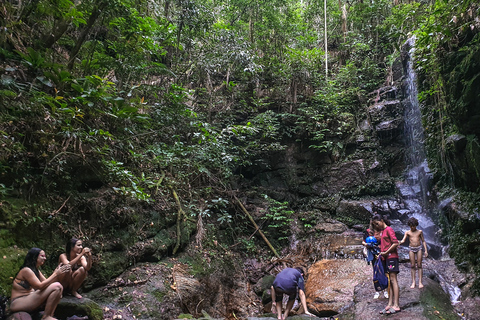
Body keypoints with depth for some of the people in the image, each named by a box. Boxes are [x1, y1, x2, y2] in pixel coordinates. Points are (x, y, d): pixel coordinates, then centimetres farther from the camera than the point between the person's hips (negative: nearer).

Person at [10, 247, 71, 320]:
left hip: (29, 300, 9)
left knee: (59, 287, -1)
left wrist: (58, 273, -7)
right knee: (56, 287, -23)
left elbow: (46, 282, 6)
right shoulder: (26, 270, -14)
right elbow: (40, 286, -22)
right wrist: (55, 274, -19)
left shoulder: (36, 271, 15)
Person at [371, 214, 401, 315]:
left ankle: (396, 305, -9)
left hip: (391, 256, -9)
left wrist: (386, 252, -15)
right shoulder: (382, 231, 19)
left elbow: (395, 243, -16)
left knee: (393, 279, -9)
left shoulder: (389, 229, -7)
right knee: (389, 281, 6)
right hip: (385, 258, 9)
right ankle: (390, 304, 7)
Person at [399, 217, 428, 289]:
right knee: (412, 266, 1)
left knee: (419, 265, -1)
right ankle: (413, 282, 5)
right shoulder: (407, 232, 3)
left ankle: (420, 282, 3)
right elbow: (403, 240, -5)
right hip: (411, 249, 0)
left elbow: (423, 241, 9)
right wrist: (399, 242, -28)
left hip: (418, 248, 0)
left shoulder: (420, 232, 5)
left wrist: (426, 250, 2)